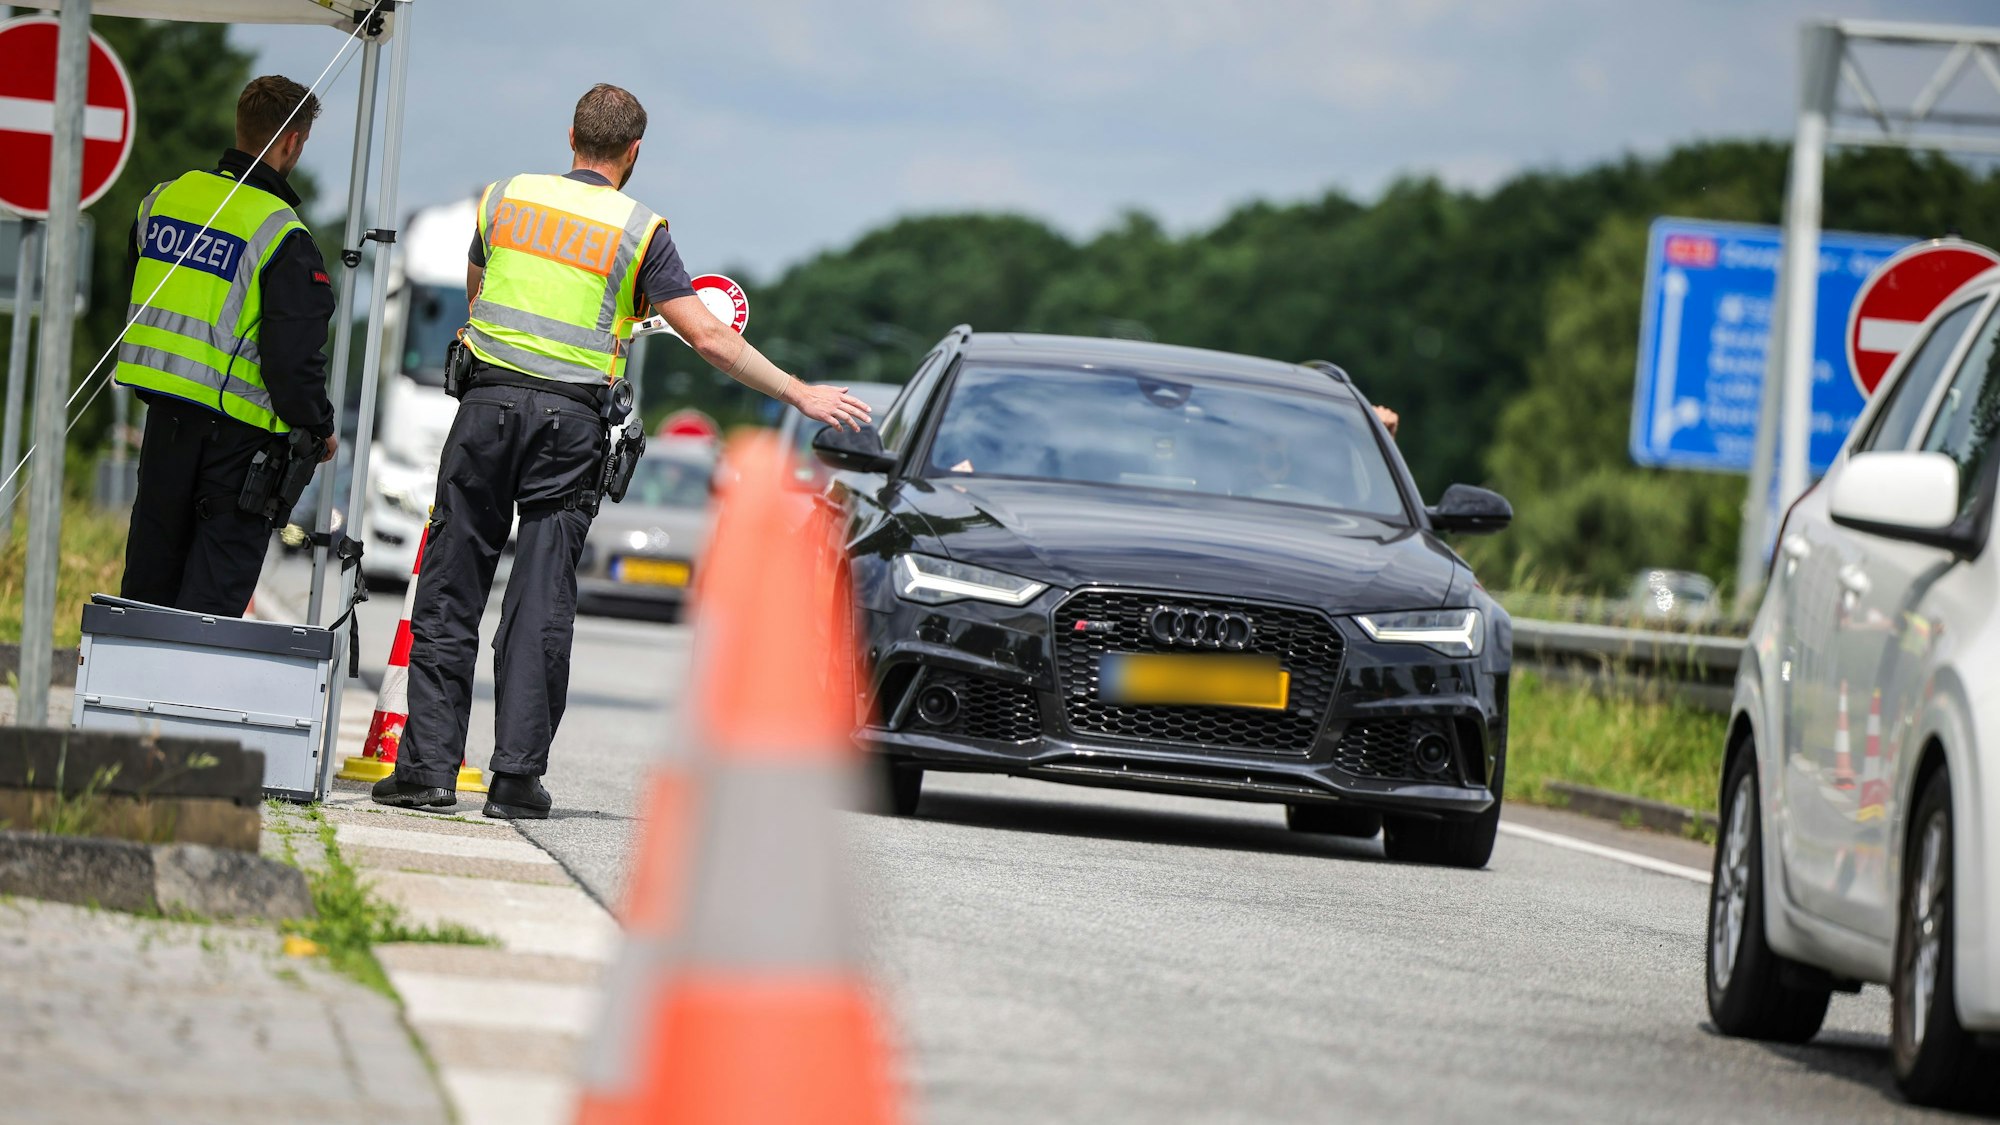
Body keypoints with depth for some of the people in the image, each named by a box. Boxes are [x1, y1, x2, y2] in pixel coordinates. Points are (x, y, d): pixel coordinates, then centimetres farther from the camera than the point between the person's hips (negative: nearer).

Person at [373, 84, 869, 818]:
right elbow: (709, 340, -5)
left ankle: (430, 765, -1)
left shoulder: (507, 198, 8)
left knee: (450, 591, 5)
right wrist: (800, 395, 2)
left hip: (489, 401, 2)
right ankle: (518, 777, -1)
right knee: (542, 605, 1)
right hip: (570, 421, -2)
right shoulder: (639, 231, -1)